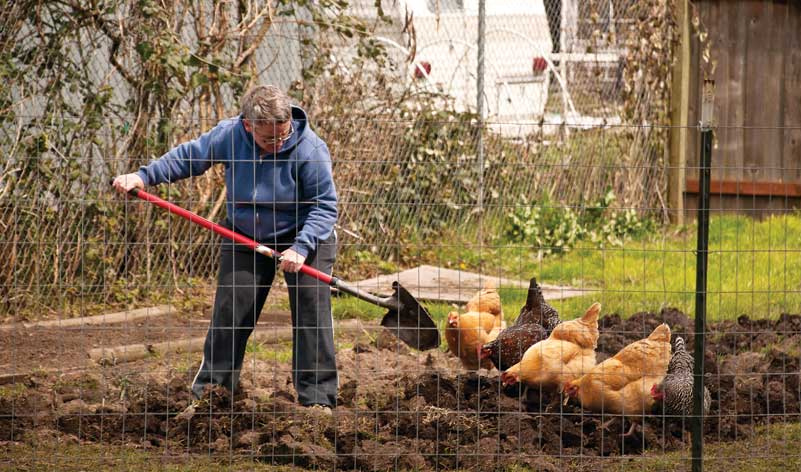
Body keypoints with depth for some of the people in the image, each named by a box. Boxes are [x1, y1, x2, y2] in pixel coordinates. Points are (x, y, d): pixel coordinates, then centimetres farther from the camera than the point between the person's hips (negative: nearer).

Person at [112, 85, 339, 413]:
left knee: (311, 312, -10)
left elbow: (324, 206, -23)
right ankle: (209, 389, 13)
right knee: (228, 313, 3)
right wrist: (144, 176, -10)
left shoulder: (310, 149, -27)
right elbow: (187, 157, -1)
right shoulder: (229, 136, -18)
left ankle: (318, 397, -3)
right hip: (245, 238, 3)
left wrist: (301, 247, -35)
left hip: (305, 236, -3)